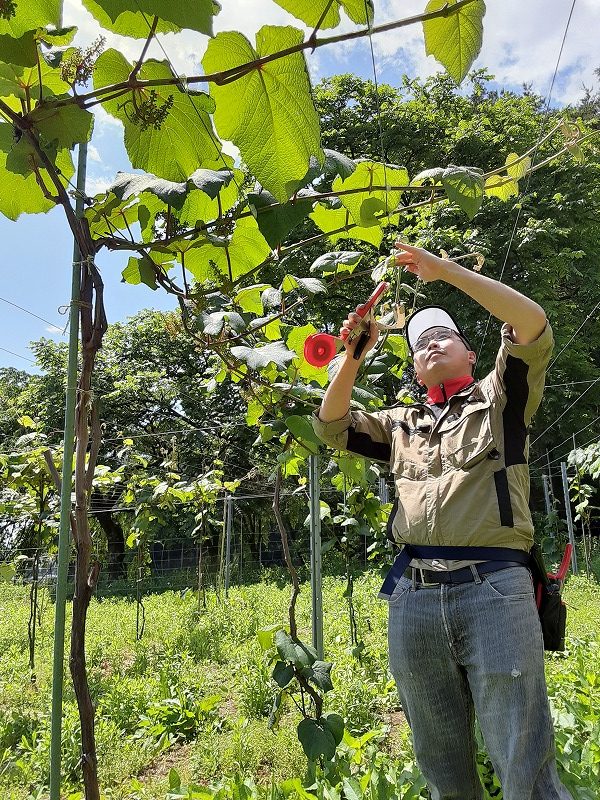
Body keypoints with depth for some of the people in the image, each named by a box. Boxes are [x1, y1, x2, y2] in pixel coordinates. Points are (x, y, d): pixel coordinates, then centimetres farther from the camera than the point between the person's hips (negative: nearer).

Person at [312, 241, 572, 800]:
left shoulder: (497, 401, 11)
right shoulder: (401, 425, 23)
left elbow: (533, 325, -4)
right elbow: (331, 427, 21)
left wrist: (444, 270, -4)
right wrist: (353, 357, 9)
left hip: (494, 589, -4)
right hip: (413, 596, 4)